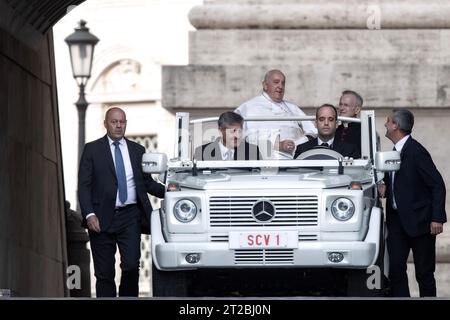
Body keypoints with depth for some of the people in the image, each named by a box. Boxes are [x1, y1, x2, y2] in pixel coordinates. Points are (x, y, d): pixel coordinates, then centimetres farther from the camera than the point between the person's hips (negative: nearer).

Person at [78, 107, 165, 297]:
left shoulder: (137, 151, 13)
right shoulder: (92, 150, 4)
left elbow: (147, 183, 17)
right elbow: (84, 186, 0)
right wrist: (89, 214, -13)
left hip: (130, 217, 2)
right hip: (102, 218, -1)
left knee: (131, 265, -12)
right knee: (104, 273, 2)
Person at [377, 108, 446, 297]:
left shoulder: (416, 152, -15)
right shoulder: (395, 152, 10)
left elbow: (437, 185, -15)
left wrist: (437, 218, -20)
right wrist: (385, 187, 2)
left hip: (419, 220, -8)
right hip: (398, 220, 8)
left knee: (424, 273, 0)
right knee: (395, 269, 1)